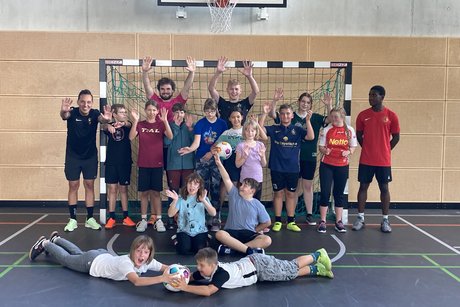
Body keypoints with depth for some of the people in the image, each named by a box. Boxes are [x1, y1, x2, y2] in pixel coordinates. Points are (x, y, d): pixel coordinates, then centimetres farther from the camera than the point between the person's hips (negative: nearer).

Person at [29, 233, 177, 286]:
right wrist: (161, 278, -69)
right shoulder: (125, 262, -44)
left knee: (78, 253, 32)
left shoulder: (148, 262, -25)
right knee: (65, 258, 21)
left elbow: (166, 268, -26)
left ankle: (56, 239, 56)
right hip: (92, 262, -6)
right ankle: (44, 243, 45)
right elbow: (136, 281, -60)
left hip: (103, 256, 6)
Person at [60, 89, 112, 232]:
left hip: (90, 156, 1)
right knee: (73, 186, 6)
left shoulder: (94, 113, -14)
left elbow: (102, 119, -36)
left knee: (89, 185, 6)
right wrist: (63, 111, -63)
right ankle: (73, 219, 15)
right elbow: (64, 116, -38)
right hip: (73, 156, -1)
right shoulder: (72, 112, -16)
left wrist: (106, 119, -61)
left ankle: (90, 218, 16)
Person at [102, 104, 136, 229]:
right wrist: (109, 126, -48)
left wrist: (123, 124, -48)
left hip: (125, 162, 1)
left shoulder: (127, 125, 0)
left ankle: (126, 217, 15)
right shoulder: (110, 126, -1)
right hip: (111, 162, 0)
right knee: (112, 189, 3)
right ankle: (111, 218, 9)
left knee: (123, 189, 8)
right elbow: (104, 127, -24)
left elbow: (129, 124, -23)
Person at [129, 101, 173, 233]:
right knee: (144, 192, 5)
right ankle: (143, 219, 13)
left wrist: (165, 121, -26)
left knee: (156, 192, 4)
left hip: (157, 163, 0)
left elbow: (170, 136, -15)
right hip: (143, 163, 1)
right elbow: (131, 137, -12)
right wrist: (135, 121, -22)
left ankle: (158, 220, 10)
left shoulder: (160, 124, 3)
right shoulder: (140, 124, 4)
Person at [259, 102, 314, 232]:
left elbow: (311, 137, -12)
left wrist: (307, 120, -21)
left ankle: (291, 222, 18)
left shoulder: (297, 130, 2)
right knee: (278, 193, 8)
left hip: (293, 168, 1)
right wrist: (264, 114, -20)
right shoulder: (274, 129, 2)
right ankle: (277, 221, 16)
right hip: (277, 168, -1)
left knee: (291, 194, 9)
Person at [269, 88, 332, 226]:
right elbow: (272, 115, -9)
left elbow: (330, 119, -10)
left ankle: (309, 214, 20)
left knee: (308, 186, 10)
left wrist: (329, 105, -25)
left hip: (310, 157, 1)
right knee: (296, 186, 9)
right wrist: (275, 100, -24)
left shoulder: (315, 117, 3)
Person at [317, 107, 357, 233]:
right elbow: (321, 146, 2)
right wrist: (324, 150, -21)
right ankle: (322, 221, 9)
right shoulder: (326, 130, -2)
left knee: (339, 193, 9)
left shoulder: (350, 130, 1)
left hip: (342, 166, 1)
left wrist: (348, 152, -14)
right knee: (325, 192, -2)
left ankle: (339, 222, 19)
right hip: (326, 165, -1)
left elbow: (353, 146, 7)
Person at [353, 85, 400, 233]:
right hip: (366, 160, 1)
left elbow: (396, 137, 4)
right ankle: (360, 218, 15)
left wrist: (384, 151, 6)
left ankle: (385, 220, 17)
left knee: (384, 188, 7)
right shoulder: (363, 115, 0)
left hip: (384, 160, -1)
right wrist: (368, 148, 10)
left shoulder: (391, 115, -4)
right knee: (363, 186, 5)